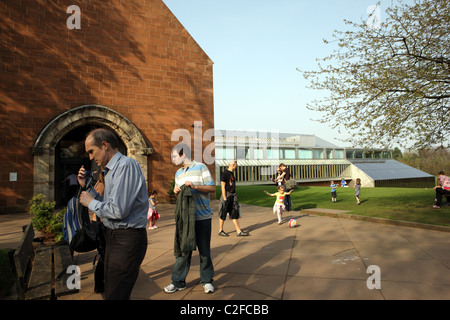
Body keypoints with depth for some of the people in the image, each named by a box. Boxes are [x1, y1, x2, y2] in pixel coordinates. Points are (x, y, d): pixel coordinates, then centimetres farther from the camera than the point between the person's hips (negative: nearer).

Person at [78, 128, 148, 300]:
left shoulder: (126, 165, -18)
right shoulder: (111, 170, 15)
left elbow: (118, 210, -25)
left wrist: (91, 203, -9)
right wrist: (86, 186, 11)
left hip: (127, 240, -10)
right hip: (114, 237, 10)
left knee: (116, 296, -3)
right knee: (110, 292, 21)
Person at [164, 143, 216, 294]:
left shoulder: (200, 167, -2)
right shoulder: (178, 173, 16)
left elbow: (212, 188, -7)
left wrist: (195, 186, -19)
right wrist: (176, 192, -1)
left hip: (202, 217, -5)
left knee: (204, 250, 5)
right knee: (182, 249, 8)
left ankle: (206, 280, 20)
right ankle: (178, 281, 20)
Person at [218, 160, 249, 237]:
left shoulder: (232, 173, 14)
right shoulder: (224, 173, -12)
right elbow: (223, 187, -16)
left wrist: (234, 195, 17)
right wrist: (225, 199, -18)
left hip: (233, 195, 8)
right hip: (226, 195, -8)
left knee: (235, 214, 6)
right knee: (223, 214, 3)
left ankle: (239, 231, 8)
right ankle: (220, 231, 16)